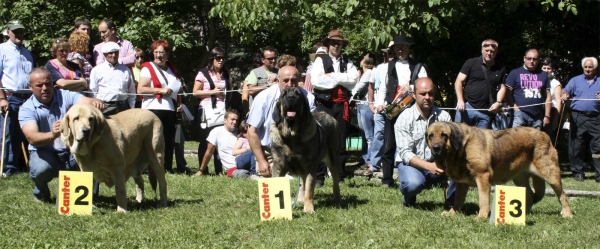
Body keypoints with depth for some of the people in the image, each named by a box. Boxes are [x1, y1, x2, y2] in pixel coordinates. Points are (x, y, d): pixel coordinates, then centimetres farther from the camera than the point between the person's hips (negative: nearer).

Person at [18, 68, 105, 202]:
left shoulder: (66, 96, -3)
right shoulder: (26, 109, -9)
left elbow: (87, 101, -20)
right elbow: (32, 137, -26)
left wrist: (95, 102, -47)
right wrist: (52, 135, -48)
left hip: (72, 151, 2)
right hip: (44, 152, -2)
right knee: (41, 168, -36)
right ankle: (41, 192, 2)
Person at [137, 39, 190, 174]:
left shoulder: (171, 68, 19)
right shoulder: (148, 68, 0)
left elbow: (176, 87, 34)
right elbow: (140, 89, -10)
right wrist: (161, 90, -14)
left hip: (169, 109, 6)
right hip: (153, 109, -6)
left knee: (169, 140, 5)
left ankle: (168, 167, 10)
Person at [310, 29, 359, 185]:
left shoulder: (348, 63, 12)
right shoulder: (320, 61, 5)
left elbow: (353, 80, -4)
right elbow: (315, 81, -10)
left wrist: (332, 76, -7)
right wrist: (340, 79, -4)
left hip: (342, 105, 2)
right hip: (324, 104, -2)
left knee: (341, 142, 5)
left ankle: (340, 176, 10)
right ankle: (319, 177, 1)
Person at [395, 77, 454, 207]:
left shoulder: (443, 116, 1)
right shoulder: (405, 118, -10)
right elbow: (405, 153, -16)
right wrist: (429, 166, -30)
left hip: (437, 163, 3)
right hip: (412, 163, -3)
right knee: (413, 184, -37)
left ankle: (452, 201, -1)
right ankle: (409, 199, 2)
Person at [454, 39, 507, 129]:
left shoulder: (500, 69, 9)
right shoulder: (471, 63, 1)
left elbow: (502, 87, 13)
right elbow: (459, 81, -2)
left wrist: (498, 103, -5)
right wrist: (460, 100, -14)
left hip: (486, 112, 2)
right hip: (467, 107, -2)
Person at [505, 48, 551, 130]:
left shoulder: (543, 75, 16)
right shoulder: (515, 73, 6)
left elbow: (548, 96, 15)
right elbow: (508, 93, 1)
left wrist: (547, 116, 7)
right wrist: (515, 108, -10)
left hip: (538, 116, 4)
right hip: (520, 113, -4)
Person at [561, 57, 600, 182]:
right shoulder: (575, 80, 12)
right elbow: (566, 91, -2)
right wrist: (564, 95, -25)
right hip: (578, 117, 0)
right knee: (577, 146, 2)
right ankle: (578, 171, 10)